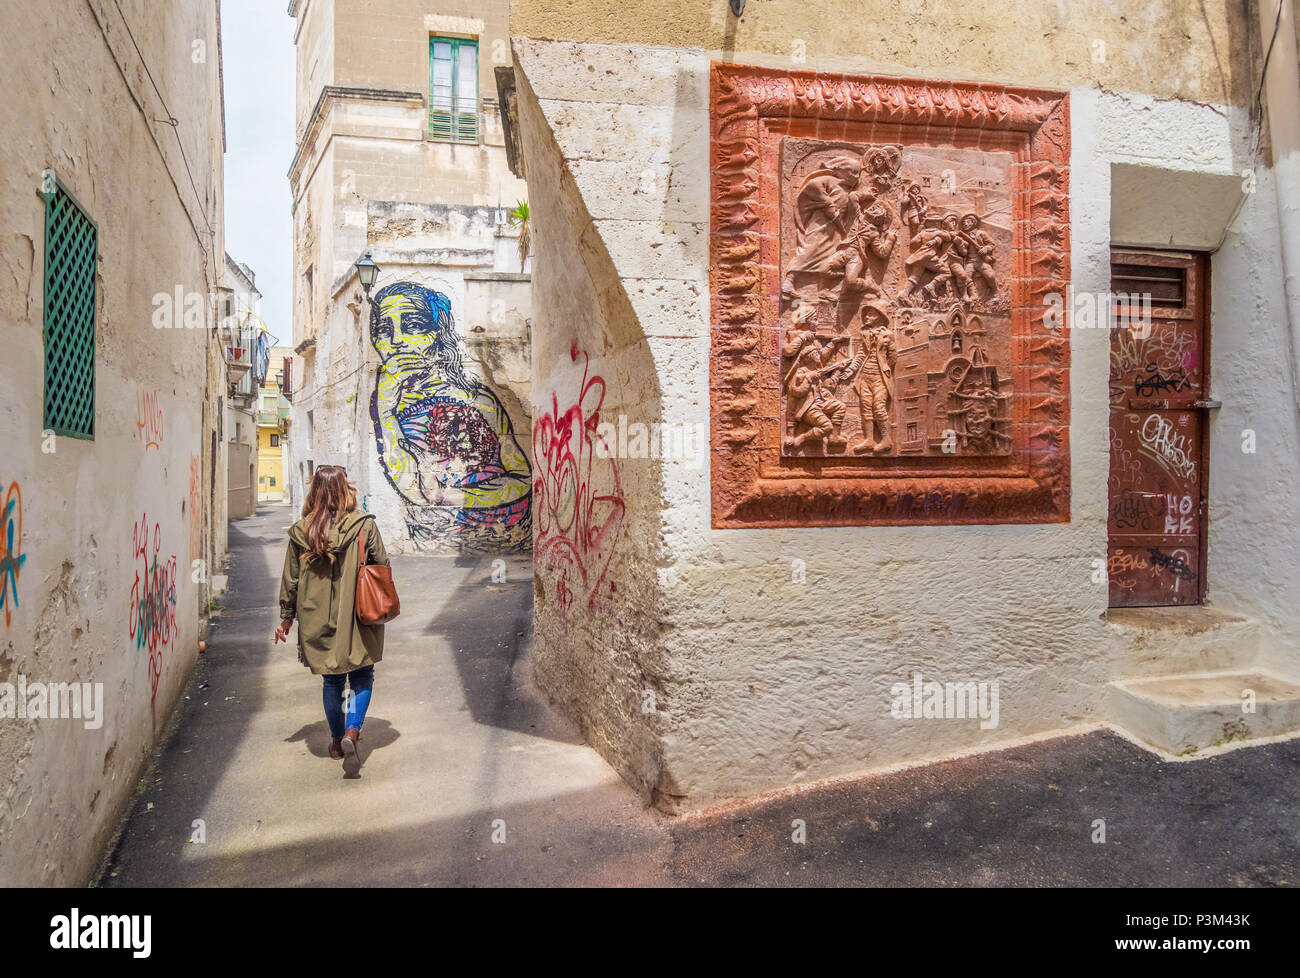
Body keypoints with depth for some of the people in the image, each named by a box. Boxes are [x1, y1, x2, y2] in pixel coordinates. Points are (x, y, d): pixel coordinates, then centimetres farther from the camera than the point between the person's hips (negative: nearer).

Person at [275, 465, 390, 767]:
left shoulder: (300, 531, -4)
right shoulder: (363, 525, -12)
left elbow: (291, 579, 3)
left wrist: (287, 618, 14)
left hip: (317, 620, 3)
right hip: (356, 617, -3)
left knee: (332, 680, 16)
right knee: (362, 675, 10)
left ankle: (337, 741, 25)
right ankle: (352, 730, -9)